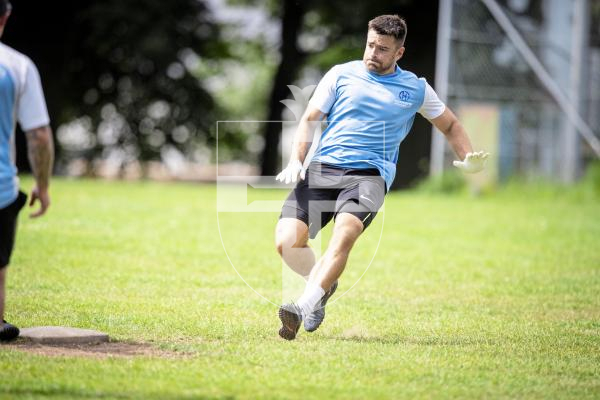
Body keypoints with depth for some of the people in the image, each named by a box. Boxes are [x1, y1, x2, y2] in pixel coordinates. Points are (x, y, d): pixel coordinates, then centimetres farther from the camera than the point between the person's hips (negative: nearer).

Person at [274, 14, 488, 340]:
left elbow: (449, 124, 28)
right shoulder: (341, 74, 13)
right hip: (321, 167, 2)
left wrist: (468, 159, 11)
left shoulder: (415, 88, 15)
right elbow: (310, 119, 14)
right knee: (286, 241, -17)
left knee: (345, 232, -33)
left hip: (369, 174, -2)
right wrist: (296, 160, -2)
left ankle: (303, 307, -42)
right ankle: (322, 285, 14)